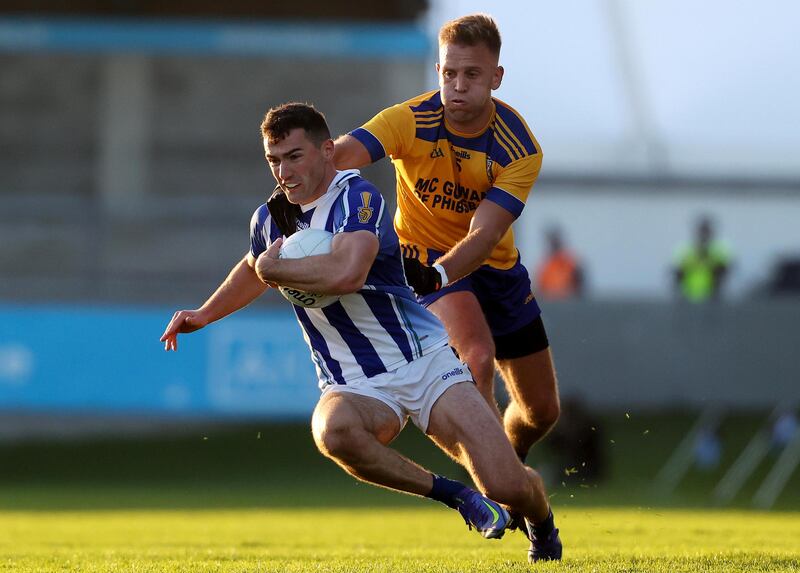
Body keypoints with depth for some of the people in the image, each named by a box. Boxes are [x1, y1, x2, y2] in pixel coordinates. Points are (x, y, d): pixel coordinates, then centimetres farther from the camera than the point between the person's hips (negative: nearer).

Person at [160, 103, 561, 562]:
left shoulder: (358, 197, -15)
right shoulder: (270, 219, 7)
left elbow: (346, 273, -34)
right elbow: (256, 270, 33)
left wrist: (274, 268, -20)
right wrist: (204, 314, 29)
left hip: (425, 362, -4)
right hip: (357, 389, 4)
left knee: (507, 486, -14)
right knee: (333, 431, -36)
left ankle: (542, 524, 29)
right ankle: (454, 495, -13)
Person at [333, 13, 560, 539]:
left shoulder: (520, 149, -22)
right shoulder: (411, 121, -23)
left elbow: (484, 233, -33)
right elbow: (341, 155, -39)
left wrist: (437, 273, -51)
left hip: (494, 266, 3)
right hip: (427, 259, -3)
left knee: (542, 410, 10)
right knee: (478, 357, -32)